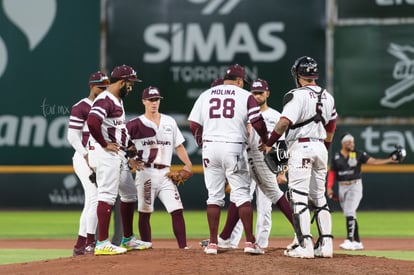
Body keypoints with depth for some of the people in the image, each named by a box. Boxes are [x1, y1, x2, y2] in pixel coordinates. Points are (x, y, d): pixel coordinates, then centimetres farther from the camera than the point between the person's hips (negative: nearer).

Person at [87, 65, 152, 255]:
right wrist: (104, 144, -23)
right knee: (107, 195, -14)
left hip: (118, 155, 11)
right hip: (105, 154, -11)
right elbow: (92, 121, -32)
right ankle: (102, 243, -16)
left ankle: (128, 239, 26)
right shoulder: (105, 100, -15)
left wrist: (129, 144, 18)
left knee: (129, 194, 17)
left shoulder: (117, 100, 19)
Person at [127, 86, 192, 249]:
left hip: (165, 174, 3)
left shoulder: (169, 122, 15)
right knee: (144, 212, -1)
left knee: (177, 210, -7)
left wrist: (188, 164, 2)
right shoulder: (136, 124, 2)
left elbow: (178, 145, 15)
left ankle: (183, 247, -8)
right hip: (145, 173, -3)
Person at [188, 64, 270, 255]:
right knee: (242, 194, 2)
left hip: (210, 147, 3)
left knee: (214, 195, 9)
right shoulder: (245, 96, 1)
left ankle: (213, 243, 6)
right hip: (234, 148, -3)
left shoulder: (206, 95, 11)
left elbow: (194, 125, 8)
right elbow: (258, 123, -5)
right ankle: (250, 242, -4)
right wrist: (266, 142, 11)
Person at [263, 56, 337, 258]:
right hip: (320, 147, 7)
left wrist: (269, 143, -11)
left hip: (301, 146, -7)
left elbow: (284, 122, -20)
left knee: (298, 196, -6)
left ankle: (305, 245, -12)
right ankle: (326, 244, 9)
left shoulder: (297, 95, -11)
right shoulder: (328, 97, 12)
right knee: (319, 197, 13)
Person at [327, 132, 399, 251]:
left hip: (355, 186, -3)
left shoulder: (358, 154, 0)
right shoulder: (336, 157, 5)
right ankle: (357, 242, 12)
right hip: (342, 187, 3)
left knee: (349, 212, -17)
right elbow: (332, 173, 7)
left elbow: (373, 161, -5)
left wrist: (389, 160, -16)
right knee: (348, 214, 5)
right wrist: (329, 187, -5)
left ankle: (349, 240, -21)